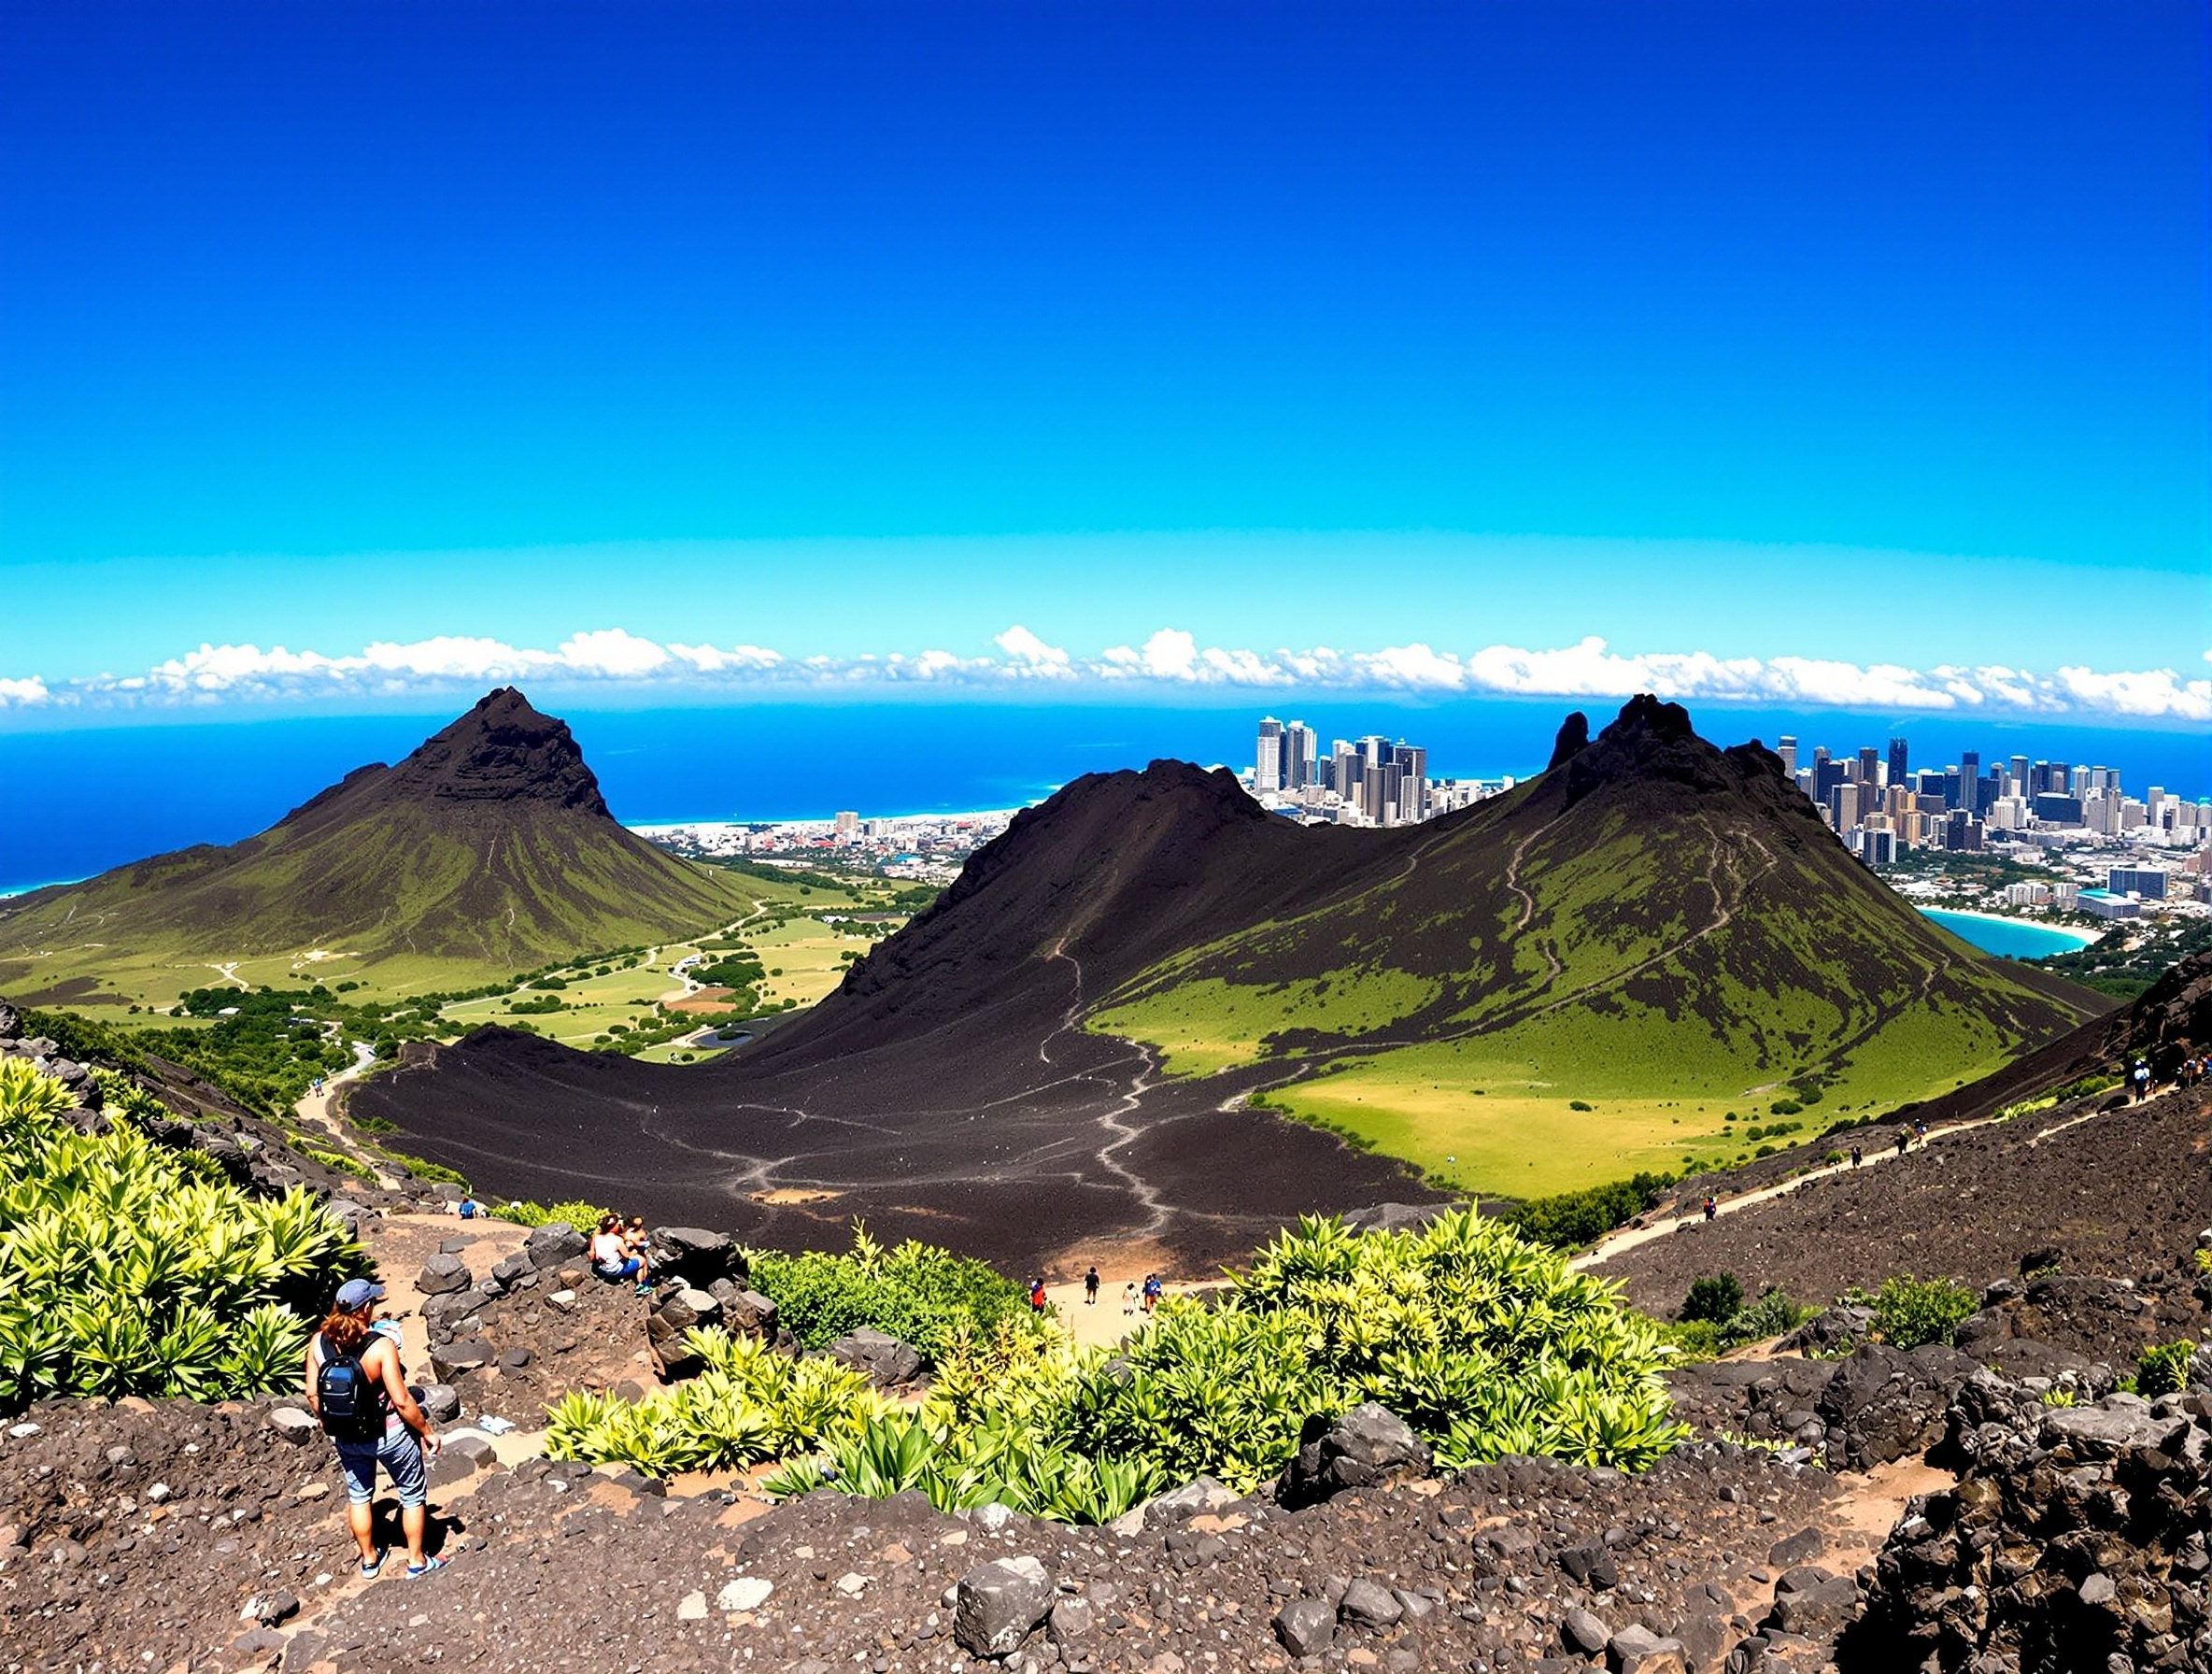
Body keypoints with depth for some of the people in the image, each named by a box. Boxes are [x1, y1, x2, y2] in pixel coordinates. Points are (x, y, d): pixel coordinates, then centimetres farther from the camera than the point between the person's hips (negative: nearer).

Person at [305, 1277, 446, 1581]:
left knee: (358, 1496, 26)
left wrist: (329, 1423, 17)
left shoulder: (319, 1342, -14)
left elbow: (313, 1393, -2)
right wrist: (427, 1431, -9)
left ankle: (369, 1559, 43)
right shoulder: (381, 1346, -27)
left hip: (346, 1437, 5)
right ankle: (417, 1562, 30)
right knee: (413, 1494, 17)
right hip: (389, 1435, -4)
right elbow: (401, 1401, -24)